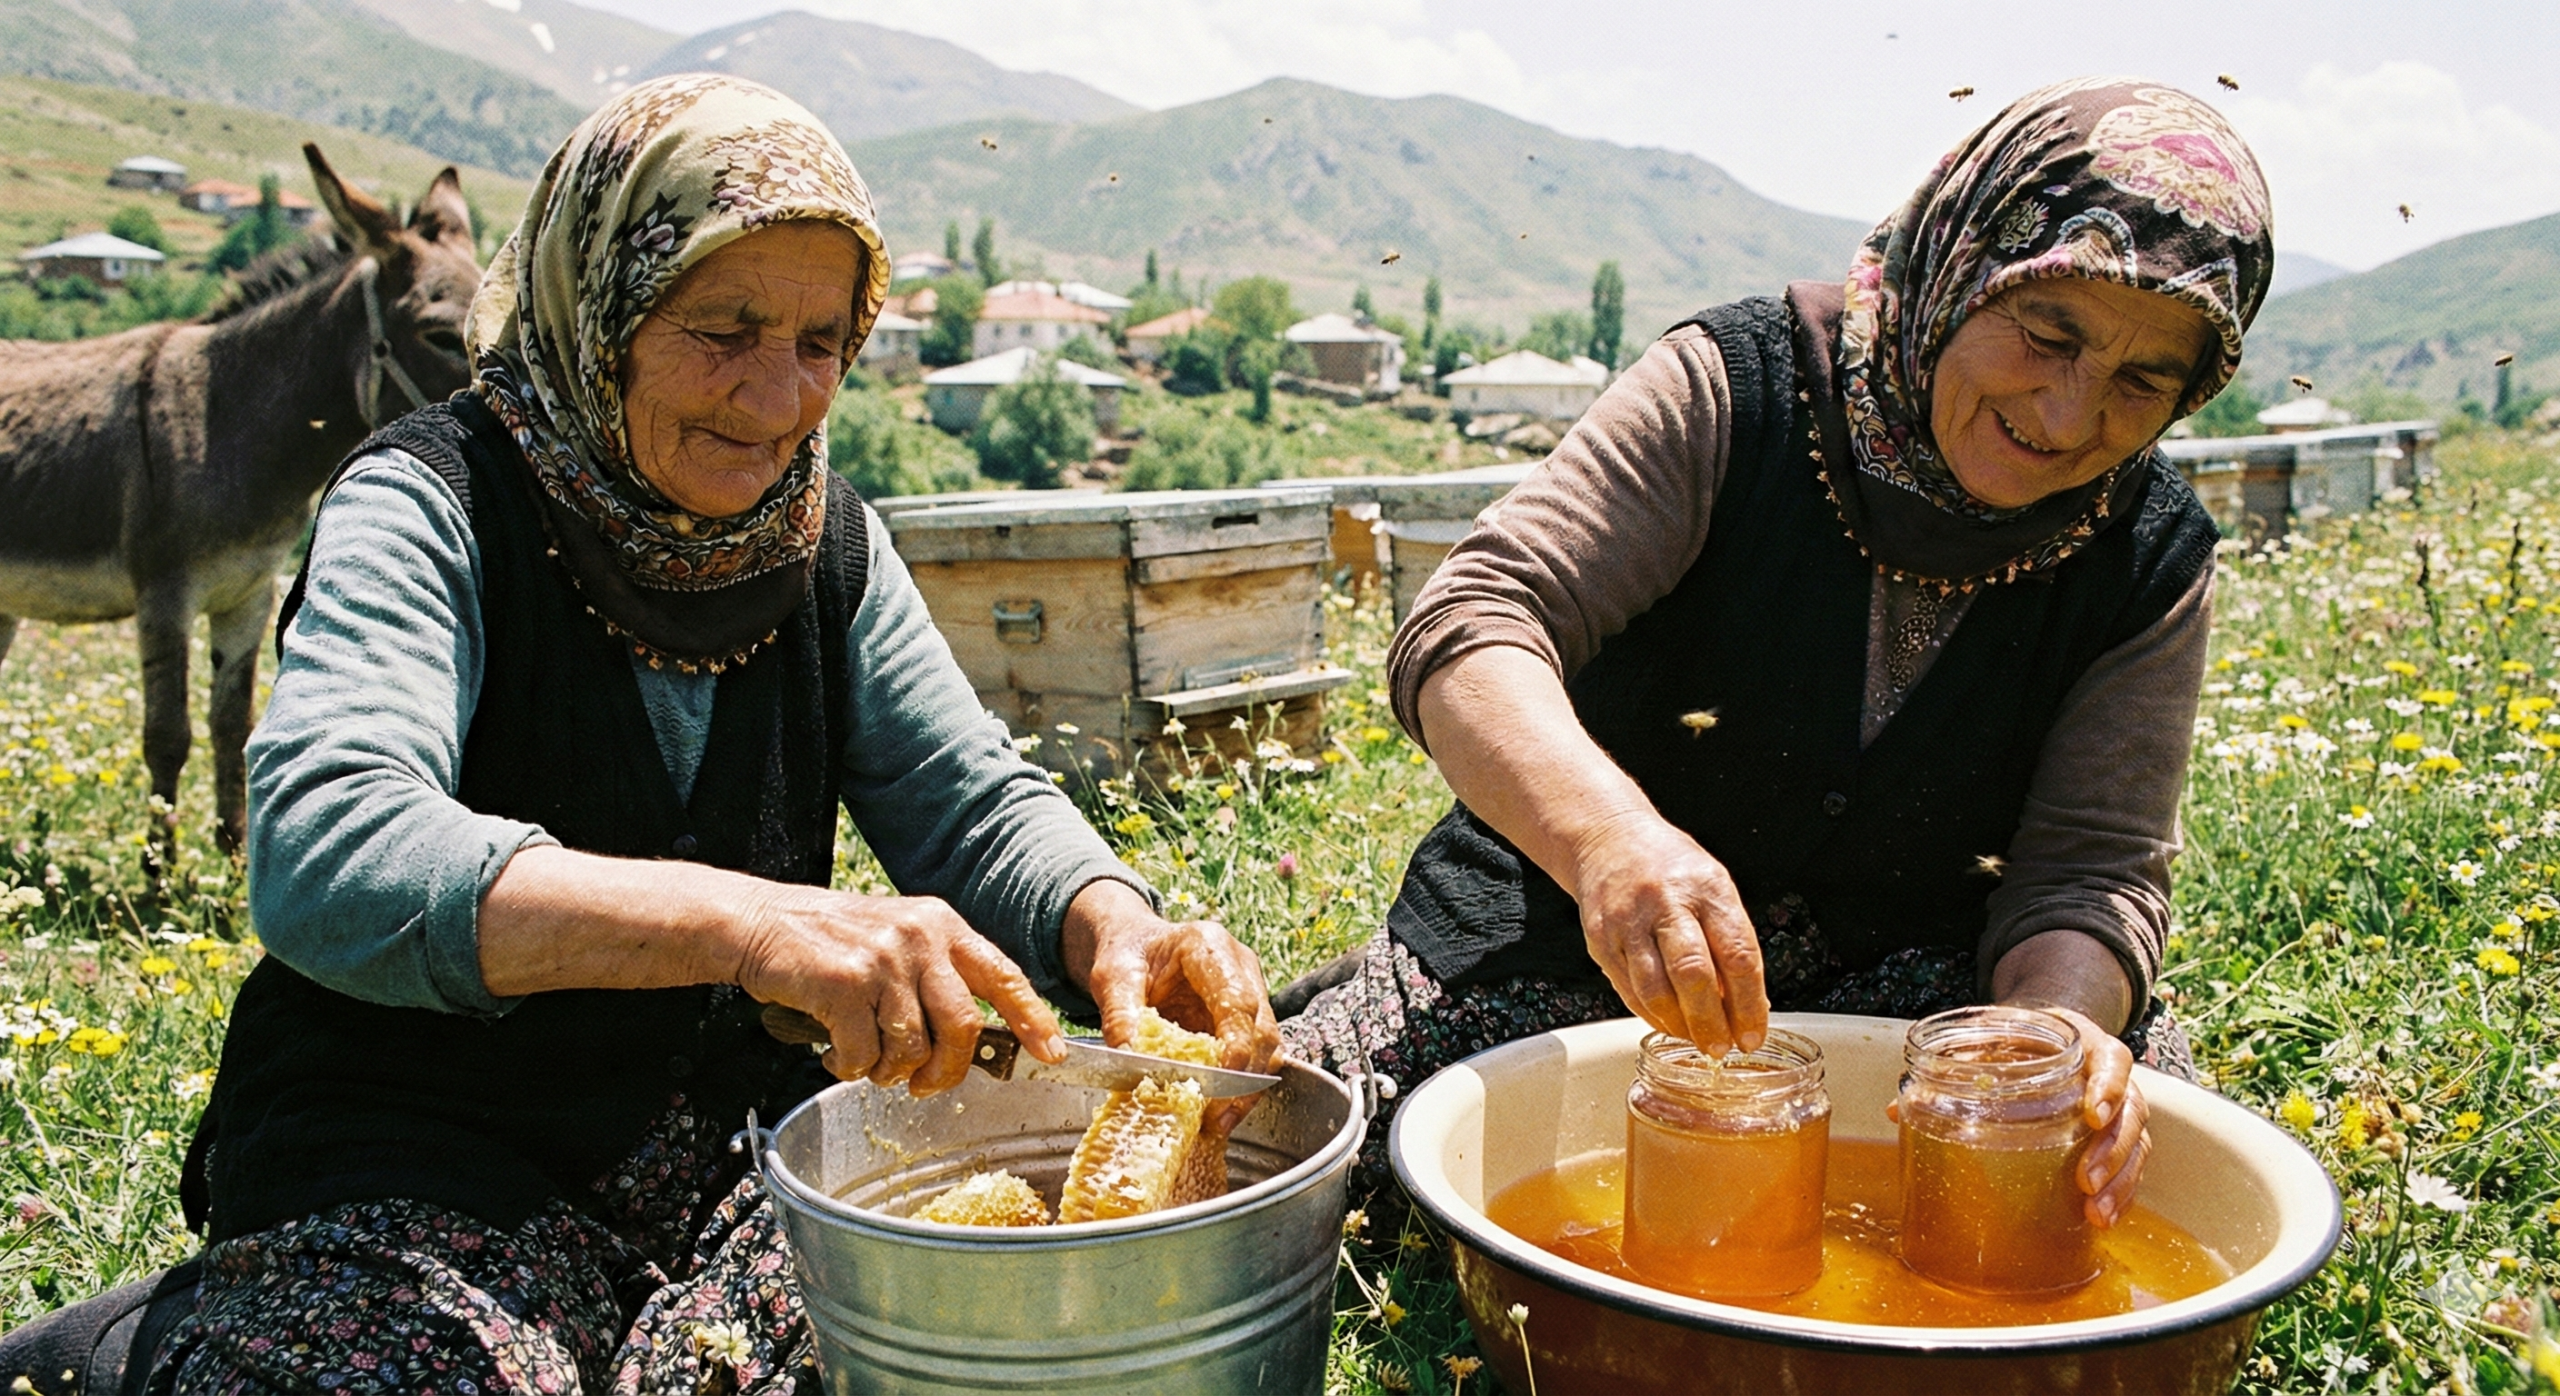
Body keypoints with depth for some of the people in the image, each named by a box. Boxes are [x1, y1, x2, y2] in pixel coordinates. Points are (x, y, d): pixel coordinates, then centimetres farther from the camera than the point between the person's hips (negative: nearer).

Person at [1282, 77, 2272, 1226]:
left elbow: (2092, 869, -7)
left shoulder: (2149, 566, -5)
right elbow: (1475, 625, -28)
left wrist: (2062, 1020, -32)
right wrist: (1610, 831, -48)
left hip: (1893, 977, 4)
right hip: (1570, 938, -3)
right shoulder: (1732, 393, -16)